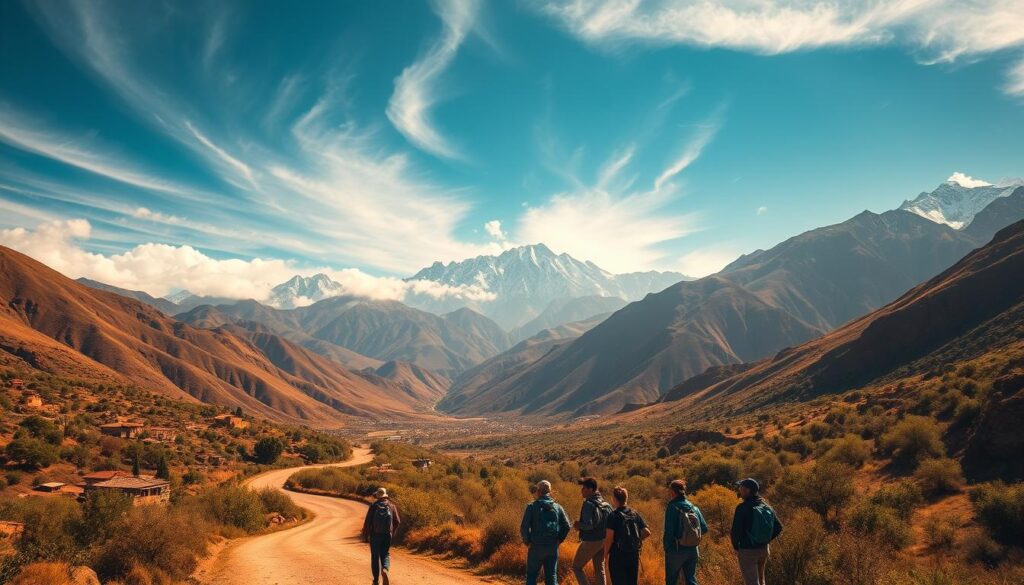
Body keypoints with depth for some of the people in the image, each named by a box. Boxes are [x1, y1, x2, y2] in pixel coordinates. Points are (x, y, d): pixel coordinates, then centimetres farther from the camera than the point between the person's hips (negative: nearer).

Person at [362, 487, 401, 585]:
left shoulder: (374, 506, -7)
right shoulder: (392, 506, 0)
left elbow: (367, 521, -9)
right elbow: (397, 521, 2)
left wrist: (365, 535, 1)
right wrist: (392, 531, 19)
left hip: (375, 535, -1)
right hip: (387, 535, 1)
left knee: (375, 557, 11)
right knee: (385, 555, 12)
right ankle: (385, 569, -19)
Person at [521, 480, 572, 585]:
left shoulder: (532, 506, -6)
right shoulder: (557, 507, 5)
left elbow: (524, 527, -12)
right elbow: (566, 526, 1)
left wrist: (527, 542, 1)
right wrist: (558, 540, 9)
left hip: (536, 547, -3)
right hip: (552, 548, 3)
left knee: (531, 576, 11)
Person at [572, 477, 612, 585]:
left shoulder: (588, 504, -19)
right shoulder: (605, 504, 5)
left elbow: (588, 525, -26)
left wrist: (578, 525, -9)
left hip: (590, 541, -7)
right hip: (603, 540, 7)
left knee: (576, 567, 8)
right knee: (599, 569, 15)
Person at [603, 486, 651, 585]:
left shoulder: (614, 516, -12)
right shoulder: (635, 514, 3)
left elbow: (609, 537, -17)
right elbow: (647, 532, 1)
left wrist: (606, 553, -5)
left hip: (618, 555, -5)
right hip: (634, 554, 5)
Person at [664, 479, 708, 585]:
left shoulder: (672, 507, -13)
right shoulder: (694, 507, 4)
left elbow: (669, 531, -16)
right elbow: (704, 529, 5)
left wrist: (666, 548, -5)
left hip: (676, 550, -5)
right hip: (693, 550, 5)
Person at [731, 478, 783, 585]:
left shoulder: (742, 508, -18)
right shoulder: (766, 507, 3)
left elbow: (736, 530, -18)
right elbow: (778, 527, 7)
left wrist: (736, 547, -1)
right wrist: (765, 541, 12)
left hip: (747, 551, -7)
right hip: (764, 549, 7)